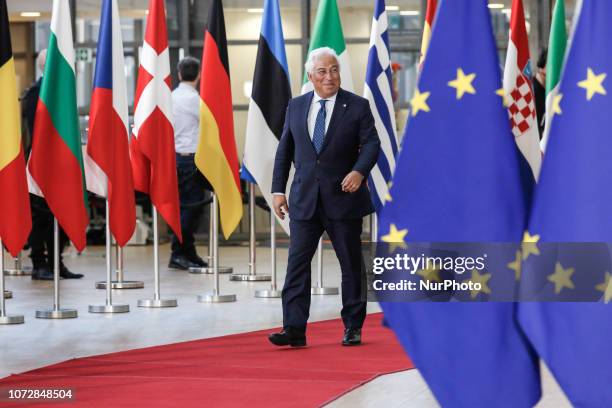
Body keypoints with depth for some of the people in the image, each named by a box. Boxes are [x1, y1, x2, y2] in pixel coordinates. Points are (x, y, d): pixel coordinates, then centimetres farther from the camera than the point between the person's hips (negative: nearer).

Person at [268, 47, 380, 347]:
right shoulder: (296, 106, 9)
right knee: (297, 263, -6)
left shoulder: (357, 106, -1)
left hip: (343, 197, -2)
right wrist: (278, 189, 6)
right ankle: (294, 329, -8)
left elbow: (371, 143, -7)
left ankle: (353, 327, 18)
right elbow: (285, 150, 12)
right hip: (304, 199, 2)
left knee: (351, 264, 7)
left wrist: (359, 171, -26)